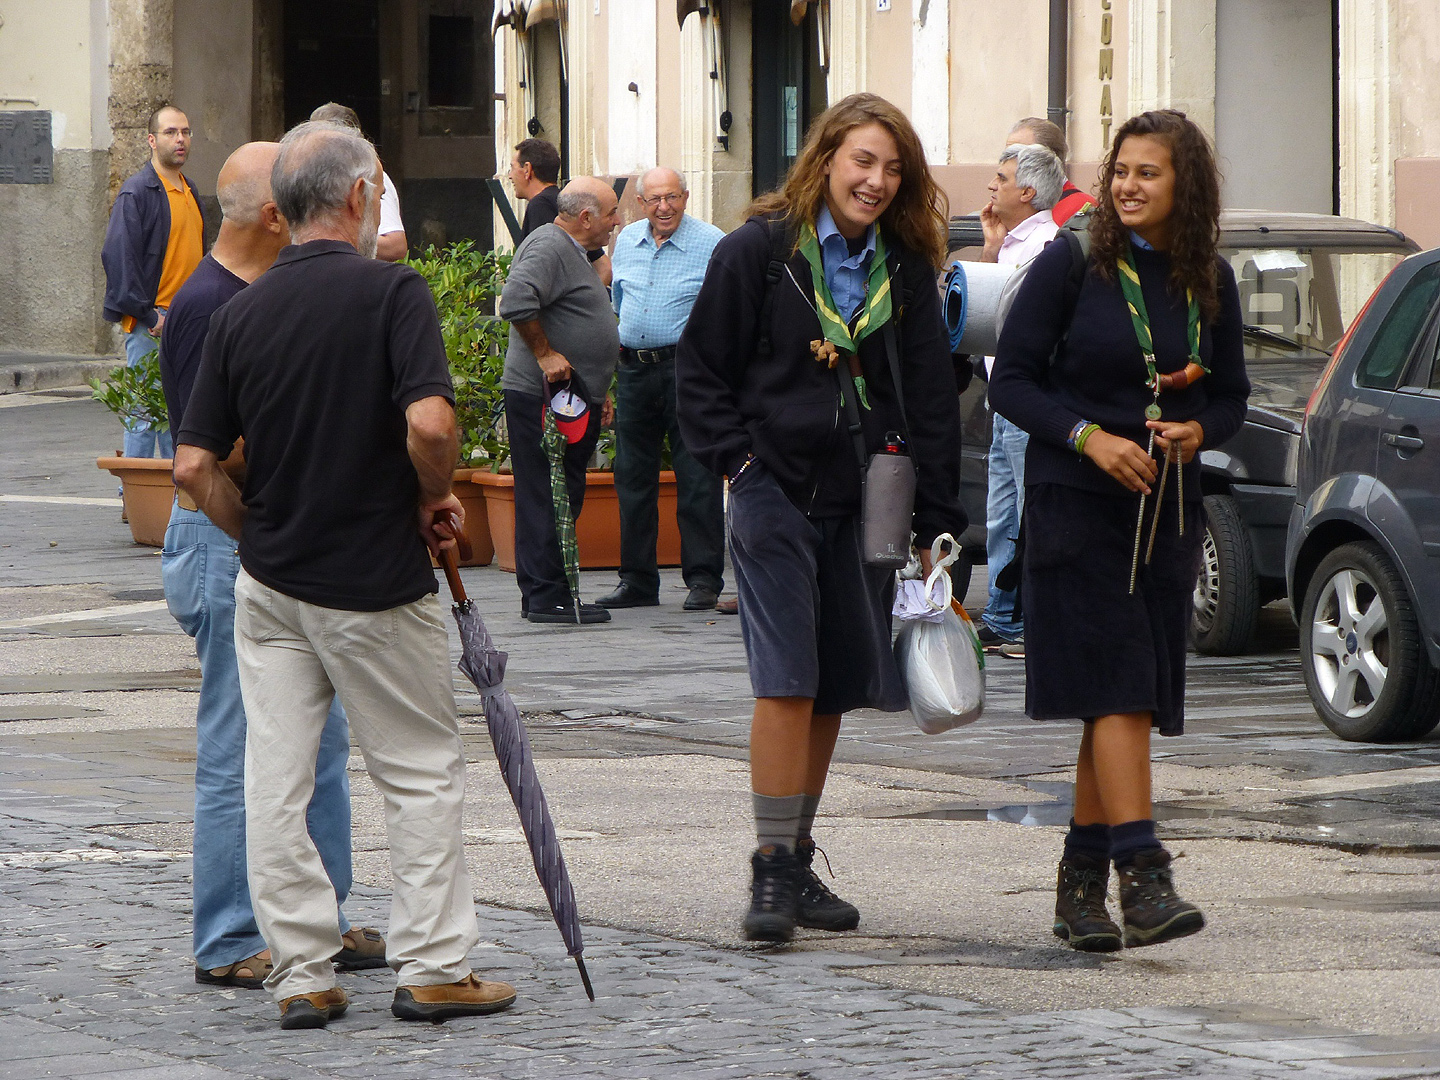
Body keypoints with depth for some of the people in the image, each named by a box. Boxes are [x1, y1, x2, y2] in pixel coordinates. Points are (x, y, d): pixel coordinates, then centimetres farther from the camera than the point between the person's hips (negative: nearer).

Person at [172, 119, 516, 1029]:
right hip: (378, 580, -4)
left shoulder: (241, 313, 3)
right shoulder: (391, 291, -12)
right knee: (425, 773, 8)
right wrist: (435, 500, -5)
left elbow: (194, 465, 1)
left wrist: (260, 536, 14)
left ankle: (303, 975, 7)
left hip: (270, 581, 4)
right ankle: (433, 967, 9)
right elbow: (429, 423, -25)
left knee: (277, 782, 6)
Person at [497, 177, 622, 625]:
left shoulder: (572, 252, 22)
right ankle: (547, 597, -8)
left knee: (563, 496, 11)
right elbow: (516, 301, -29)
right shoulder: (548, 247, -13)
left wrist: (599, 391, 27)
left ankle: (542, 594, 15)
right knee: (547, 498, -9)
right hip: (542, 398, -11)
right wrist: (545, 354, -22)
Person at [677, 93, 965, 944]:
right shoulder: (758, 253, -3)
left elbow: (931, 400, 9)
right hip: (776, 491, -4)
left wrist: (938, 524, 5)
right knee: (787, 682, -12)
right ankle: (773, 871, -9)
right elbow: (701, 371, 2)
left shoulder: (906, 271, 7)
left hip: (863, 502, 4)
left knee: (835, 691, 8)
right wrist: (738, 460, -9)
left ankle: (800, 862, 18)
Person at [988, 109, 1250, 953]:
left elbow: (1232, 398, 14)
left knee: (1129, 700, 5)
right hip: (1076, 503, -4)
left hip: (1165, 505, 4)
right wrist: (1089, 437, -17)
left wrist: (1197, 430, -8)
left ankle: (1082, 883, 13)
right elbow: (1012, 382, -3)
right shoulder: (1070, 266, -5)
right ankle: (1143, 880, -21)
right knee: (1118, 688, -14)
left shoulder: (1211, 283, 6)